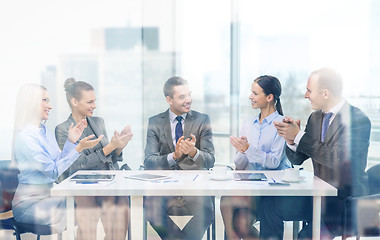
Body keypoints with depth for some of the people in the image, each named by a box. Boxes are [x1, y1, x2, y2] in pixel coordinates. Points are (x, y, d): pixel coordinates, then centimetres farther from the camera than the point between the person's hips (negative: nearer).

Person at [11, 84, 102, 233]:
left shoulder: (45, 131, 12)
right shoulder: (24, 136, -16)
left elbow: (59, 163, 13)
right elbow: (53, 171, -18)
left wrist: (71, 141, 3)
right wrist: (79, 148, -22)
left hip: (48, 195, 8)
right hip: (29, 202, -8)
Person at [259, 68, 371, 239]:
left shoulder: (358, 120, -14)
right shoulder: (315, 117, 8)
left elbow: (338, 158, -28)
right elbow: (297, 160, 11)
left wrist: (299, 136, -22)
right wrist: (290, 139, -12)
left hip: (345, 201, -7)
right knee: (269, 204, -10)